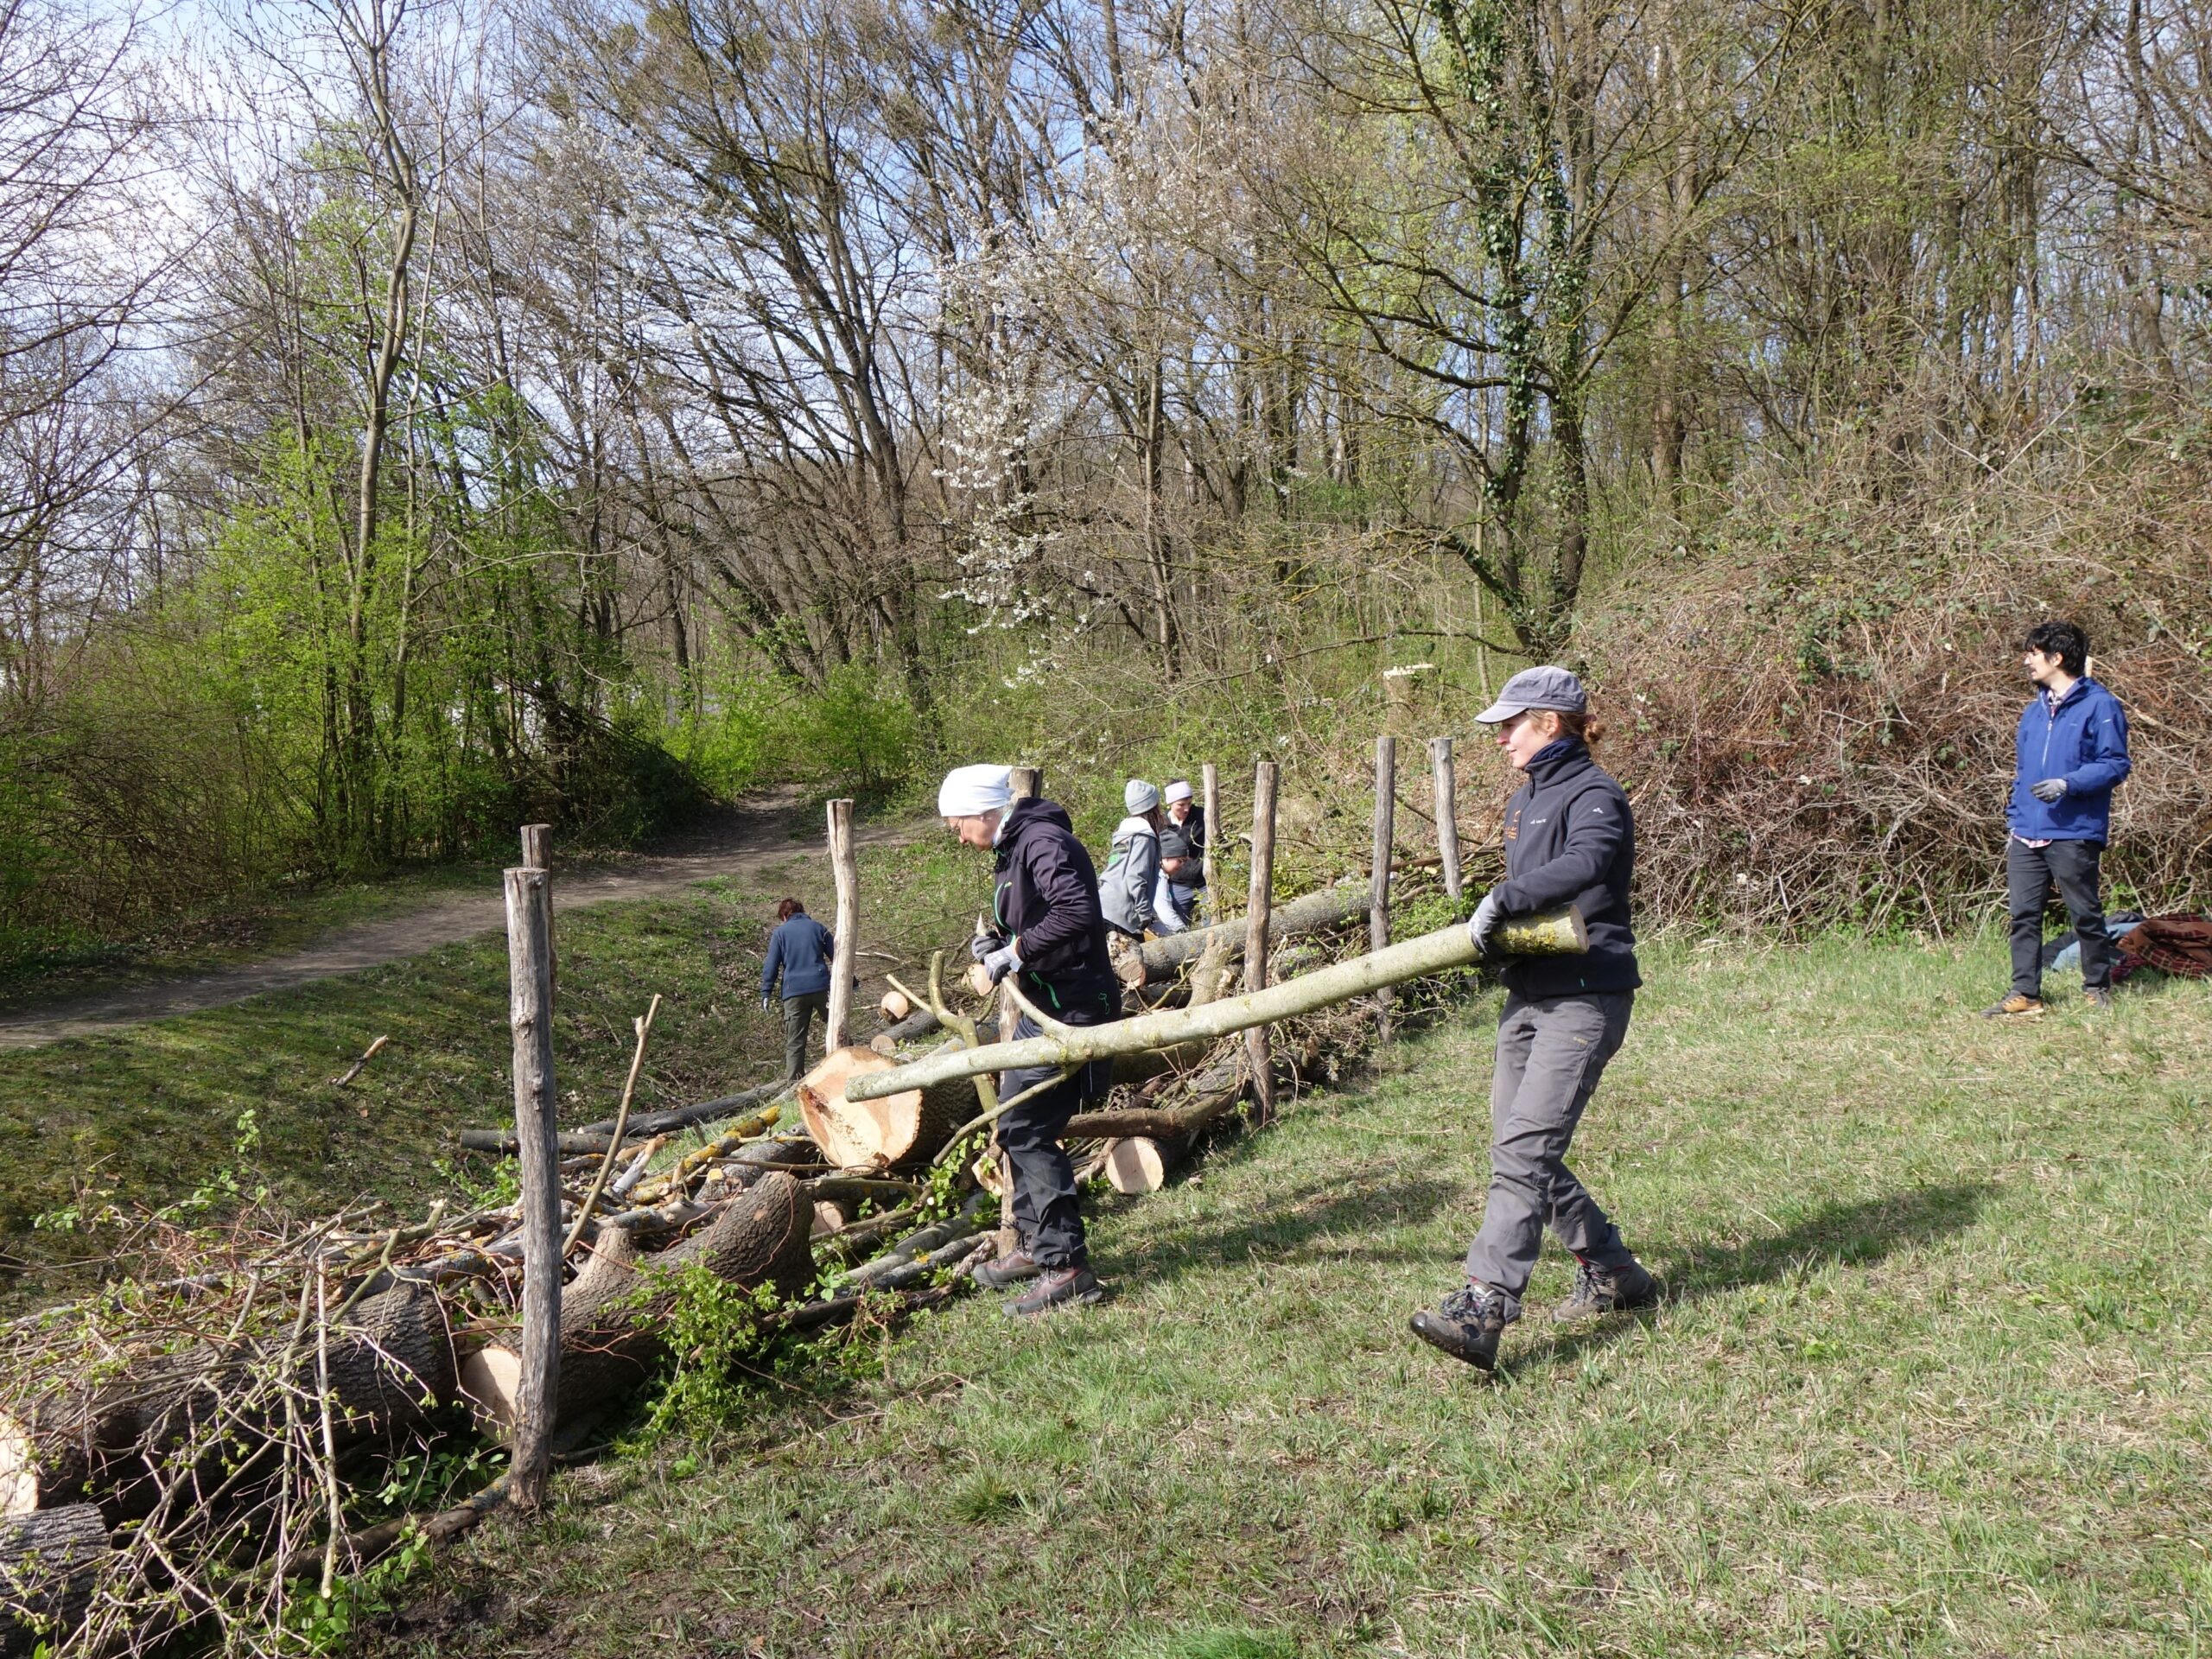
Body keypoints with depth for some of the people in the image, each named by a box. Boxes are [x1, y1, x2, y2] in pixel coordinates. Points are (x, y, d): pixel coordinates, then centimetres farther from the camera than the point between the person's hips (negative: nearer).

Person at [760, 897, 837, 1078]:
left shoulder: (780, 933, 8)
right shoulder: (817, 927, 13)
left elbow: (771, 966, 1)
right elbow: (836, 955, 13)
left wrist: (766, 993, 2)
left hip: (794, 991, -1)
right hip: (821, 987, 1)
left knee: (795, 1043, 2)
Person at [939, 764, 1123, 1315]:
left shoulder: (1043, 842, -17)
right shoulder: (1014, 849, 15)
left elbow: (1078, 911, -32)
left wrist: (1018, 949, -23)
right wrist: (998, 941, 2)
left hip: (1068, 1008, -11)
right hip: (1040, 1004, 11)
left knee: (1027, 1133, -10)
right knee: (1018, 1128, 17)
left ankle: (1067, 1267, -4)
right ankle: (1034, 1244, 30)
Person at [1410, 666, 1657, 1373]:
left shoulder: (1593, 793, -11)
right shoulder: (1526, 800, 18)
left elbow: (1587, 862, -32)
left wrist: (1503, 899, -32)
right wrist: (1493, 924, 1)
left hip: (1584, 996, -10)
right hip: (1529, 991, 10)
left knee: (1525, 1149, -18)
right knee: (1518, 1149, 11)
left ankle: (1481, 1313, -22)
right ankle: (1614, 1274, 28)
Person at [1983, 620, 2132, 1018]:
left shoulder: (2099, 705, -5)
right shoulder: (2034, 710, 18)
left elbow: (2115, 764, -10)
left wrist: (2069, 784, -23)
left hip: (2073, 833, -7)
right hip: (2027, 835, 7)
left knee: (2085, 914, 5)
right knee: (2023, 914, 3)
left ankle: (2098, 989, 19)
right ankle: (2025, 994, 6)